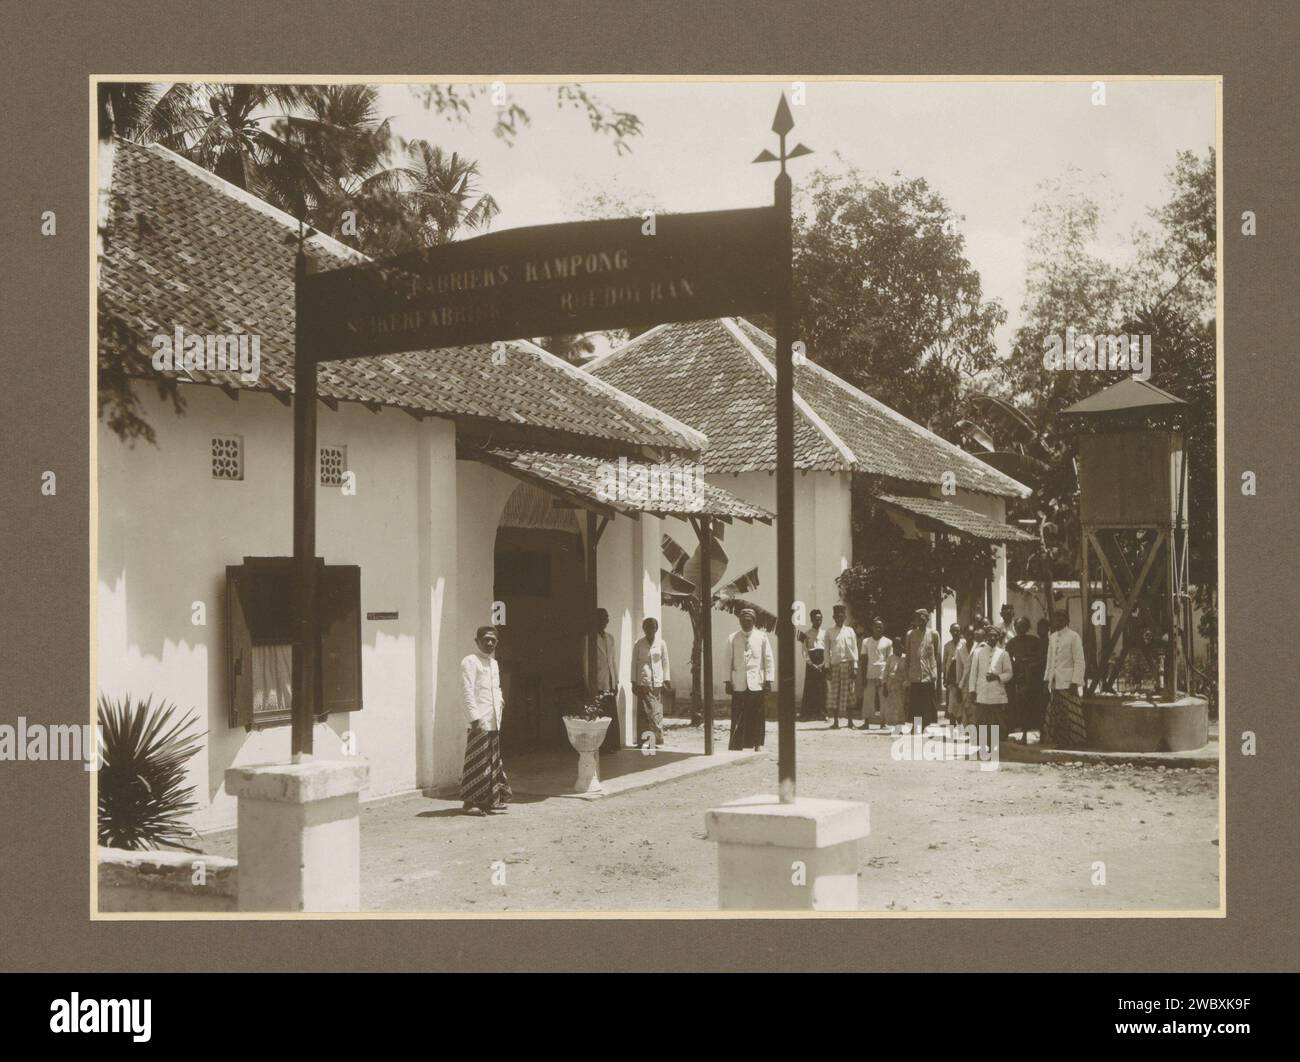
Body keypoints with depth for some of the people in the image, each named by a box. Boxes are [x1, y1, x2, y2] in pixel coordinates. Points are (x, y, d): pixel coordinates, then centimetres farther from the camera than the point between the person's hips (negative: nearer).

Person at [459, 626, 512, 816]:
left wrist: (500, 700, 11)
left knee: (493, 762, 13)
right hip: (478, 722, -9)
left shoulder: (493, 663, 19)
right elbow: (467, 692, -14)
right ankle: (470, 802, -4)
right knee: (476, 762, -8)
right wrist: (475, 718, -20)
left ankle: (491, 799, 22)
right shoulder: (470, 662, -8)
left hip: (494, 721, 9)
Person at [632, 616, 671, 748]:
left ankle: (657, 740, 2)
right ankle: (642, 740, -1)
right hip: (643, 682, -1)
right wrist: (633, 683, 1)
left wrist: (666, 680, 4)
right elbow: (634, 663, 5)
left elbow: (665, 662, 10)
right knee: (643, 711, -4)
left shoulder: (661, 643, 7)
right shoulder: (639, 644, 3)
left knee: (657, 712, -2)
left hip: (657, 682, 1)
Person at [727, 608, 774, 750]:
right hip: (738, 684, 0)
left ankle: (758, 745, 11)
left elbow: (769, 660, 4)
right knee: (738, 718, -1)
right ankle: (736, 747, 3)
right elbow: (728, 661, 7)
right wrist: (728, 681, 2)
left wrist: (768, 681, -2)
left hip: (757, 683, 0)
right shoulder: (732, 638, 6)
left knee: (758, 718, 1)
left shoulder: (761, 637, 3)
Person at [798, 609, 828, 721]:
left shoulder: (825, 632, 9)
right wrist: (811, 664, -9)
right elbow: (804, 651, 1)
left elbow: (827, 649, 5)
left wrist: (824, 664, -6)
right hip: (811, 664, -1)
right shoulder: (806, 634, 5)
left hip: (822, 664, 1)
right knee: (810, 688, -3)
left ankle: (821, 713, 2)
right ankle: (808, 713, 0)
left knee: (822, 689, -2)